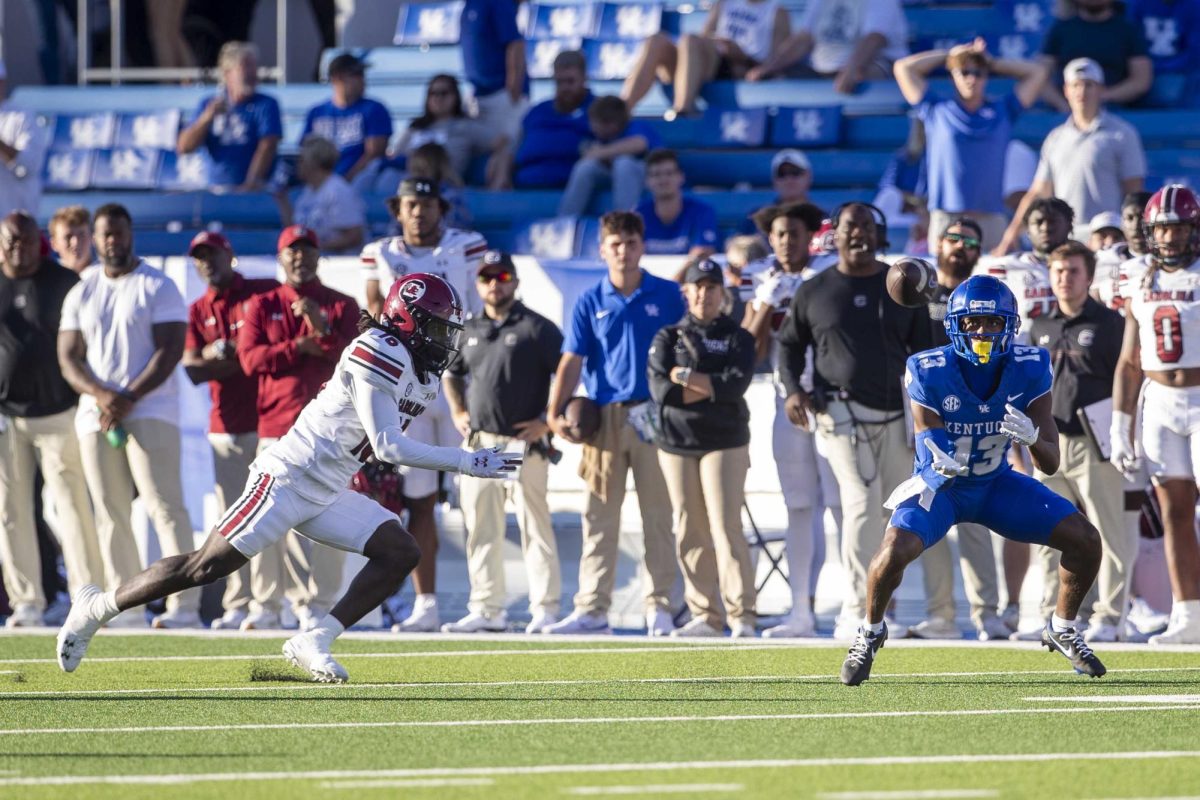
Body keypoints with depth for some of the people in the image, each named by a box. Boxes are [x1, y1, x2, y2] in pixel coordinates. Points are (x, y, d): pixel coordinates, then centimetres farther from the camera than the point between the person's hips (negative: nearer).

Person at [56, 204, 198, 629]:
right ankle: (125, 606, 6)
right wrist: (100, 395, -12)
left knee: (164, 505, -14)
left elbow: (170, 350, -7)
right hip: (95, 414, 5)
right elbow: (69, 358, 8)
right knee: (110, 514, 3)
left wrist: (129, 399, -16)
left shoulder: (158, 287, 1)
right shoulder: (80, 294, 14)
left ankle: (184, 605, -19)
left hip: (150, 411, -5)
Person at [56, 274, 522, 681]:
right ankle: (95, 609, 6)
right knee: (208, 565, -8)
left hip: (327, 496, 9)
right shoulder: (379, 355, -19)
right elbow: (387, 445, -24)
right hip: (288, 478, -9)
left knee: (400, 553, -4)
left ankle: (315, 641, -5)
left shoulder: (424, 374, 11)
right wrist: (467, 462, -22)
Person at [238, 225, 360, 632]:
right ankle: (268, 604, 3)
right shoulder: (262, 306, 13)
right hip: (275, 426, 1)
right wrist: (300, 347, -6)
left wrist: (323, 331, -17)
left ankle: (316, 605, -3)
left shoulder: (342, 306, 11)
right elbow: (251, 358, -1)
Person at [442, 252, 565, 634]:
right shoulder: (469, 330, 16)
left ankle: (545, 609, -5)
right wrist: (458, 412, 18)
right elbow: (450, 374, 32)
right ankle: (486, 610, 12)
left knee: (534, 527, -6)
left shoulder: (537, 329, -3)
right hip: (479, 444, 6)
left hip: (523, 443, -6)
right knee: (481, 530, 7)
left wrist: (549, 421, -11)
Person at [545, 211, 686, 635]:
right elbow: (572, 361, 3)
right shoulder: (590, 303, 6)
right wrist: (555, 413, -9)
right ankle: (592, 610, 1)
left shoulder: (668, 297, 5)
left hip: (656, 418, -1)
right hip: (605, 418, 1)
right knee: (599, 519, 1)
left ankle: (659, 608, 7)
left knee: (658, 517, 2)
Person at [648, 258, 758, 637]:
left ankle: (742, 616, -15)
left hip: (725, 442, -3)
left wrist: (686, 377, -8)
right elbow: (659, 390, -5)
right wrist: (711, 388, -8)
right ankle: (707, 616, 6)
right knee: (690, 534, 2)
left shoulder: (737, 337, 7)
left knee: (726, 527, -12)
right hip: (677, 443, 3)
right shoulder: (669, 337, 10)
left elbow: (736, 384, -10)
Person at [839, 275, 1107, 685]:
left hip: (996, 482, 3)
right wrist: (940, 460, -48)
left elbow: (1051, 464, -15)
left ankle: (1063, 628, 16)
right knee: (896, 549, -30)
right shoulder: (929, 372, -23)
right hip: (941, 483, -3)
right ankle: (870, 632, 1)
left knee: (1084, 539, -11)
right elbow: (931, 448, -22)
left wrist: (1031, 437, -39)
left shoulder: (1029, 369, -17)